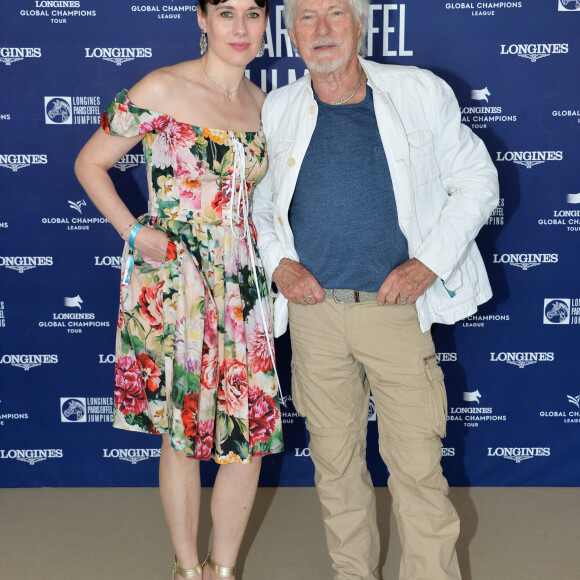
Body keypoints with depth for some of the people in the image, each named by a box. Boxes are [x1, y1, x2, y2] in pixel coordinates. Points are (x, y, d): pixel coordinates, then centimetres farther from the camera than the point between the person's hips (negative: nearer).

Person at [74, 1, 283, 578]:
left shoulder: (259, 101, 10)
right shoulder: (161, 90, -7)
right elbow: (90, 163, 0)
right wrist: (134, 233, -9)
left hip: (243, 285, 5)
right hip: (171, 284, -5)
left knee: (252, 432, 5)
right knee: (182, 432, 5)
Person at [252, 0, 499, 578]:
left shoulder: (420, 93, -1)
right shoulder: (276, 110, 4)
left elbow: (475, 181, 3)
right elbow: (254, 204, 15)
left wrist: (428, 262, -8)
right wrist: (278, 264, -3)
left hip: (397, 309, -2)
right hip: (313, 310, 2)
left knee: (417, 465, -1)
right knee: (334, 460, 13)